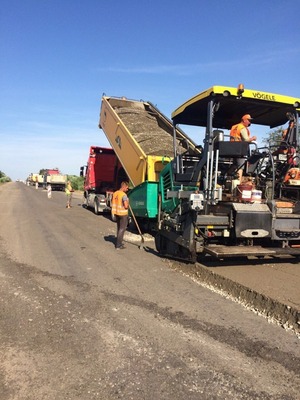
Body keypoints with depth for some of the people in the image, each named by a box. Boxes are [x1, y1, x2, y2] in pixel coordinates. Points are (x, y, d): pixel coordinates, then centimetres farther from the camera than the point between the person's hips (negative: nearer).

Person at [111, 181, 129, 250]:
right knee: (122, 229, 0)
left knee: (119, 228, 20)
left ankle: (119, 243, 29)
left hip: (116, 213, 8)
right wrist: (128, 203, -4)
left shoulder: (115, 193, 6)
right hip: (123, 213, -8)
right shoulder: (124, 195, -19)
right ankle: (118, 245, 2)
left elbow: (112, 203, 15)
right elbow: (126, 206, -23)